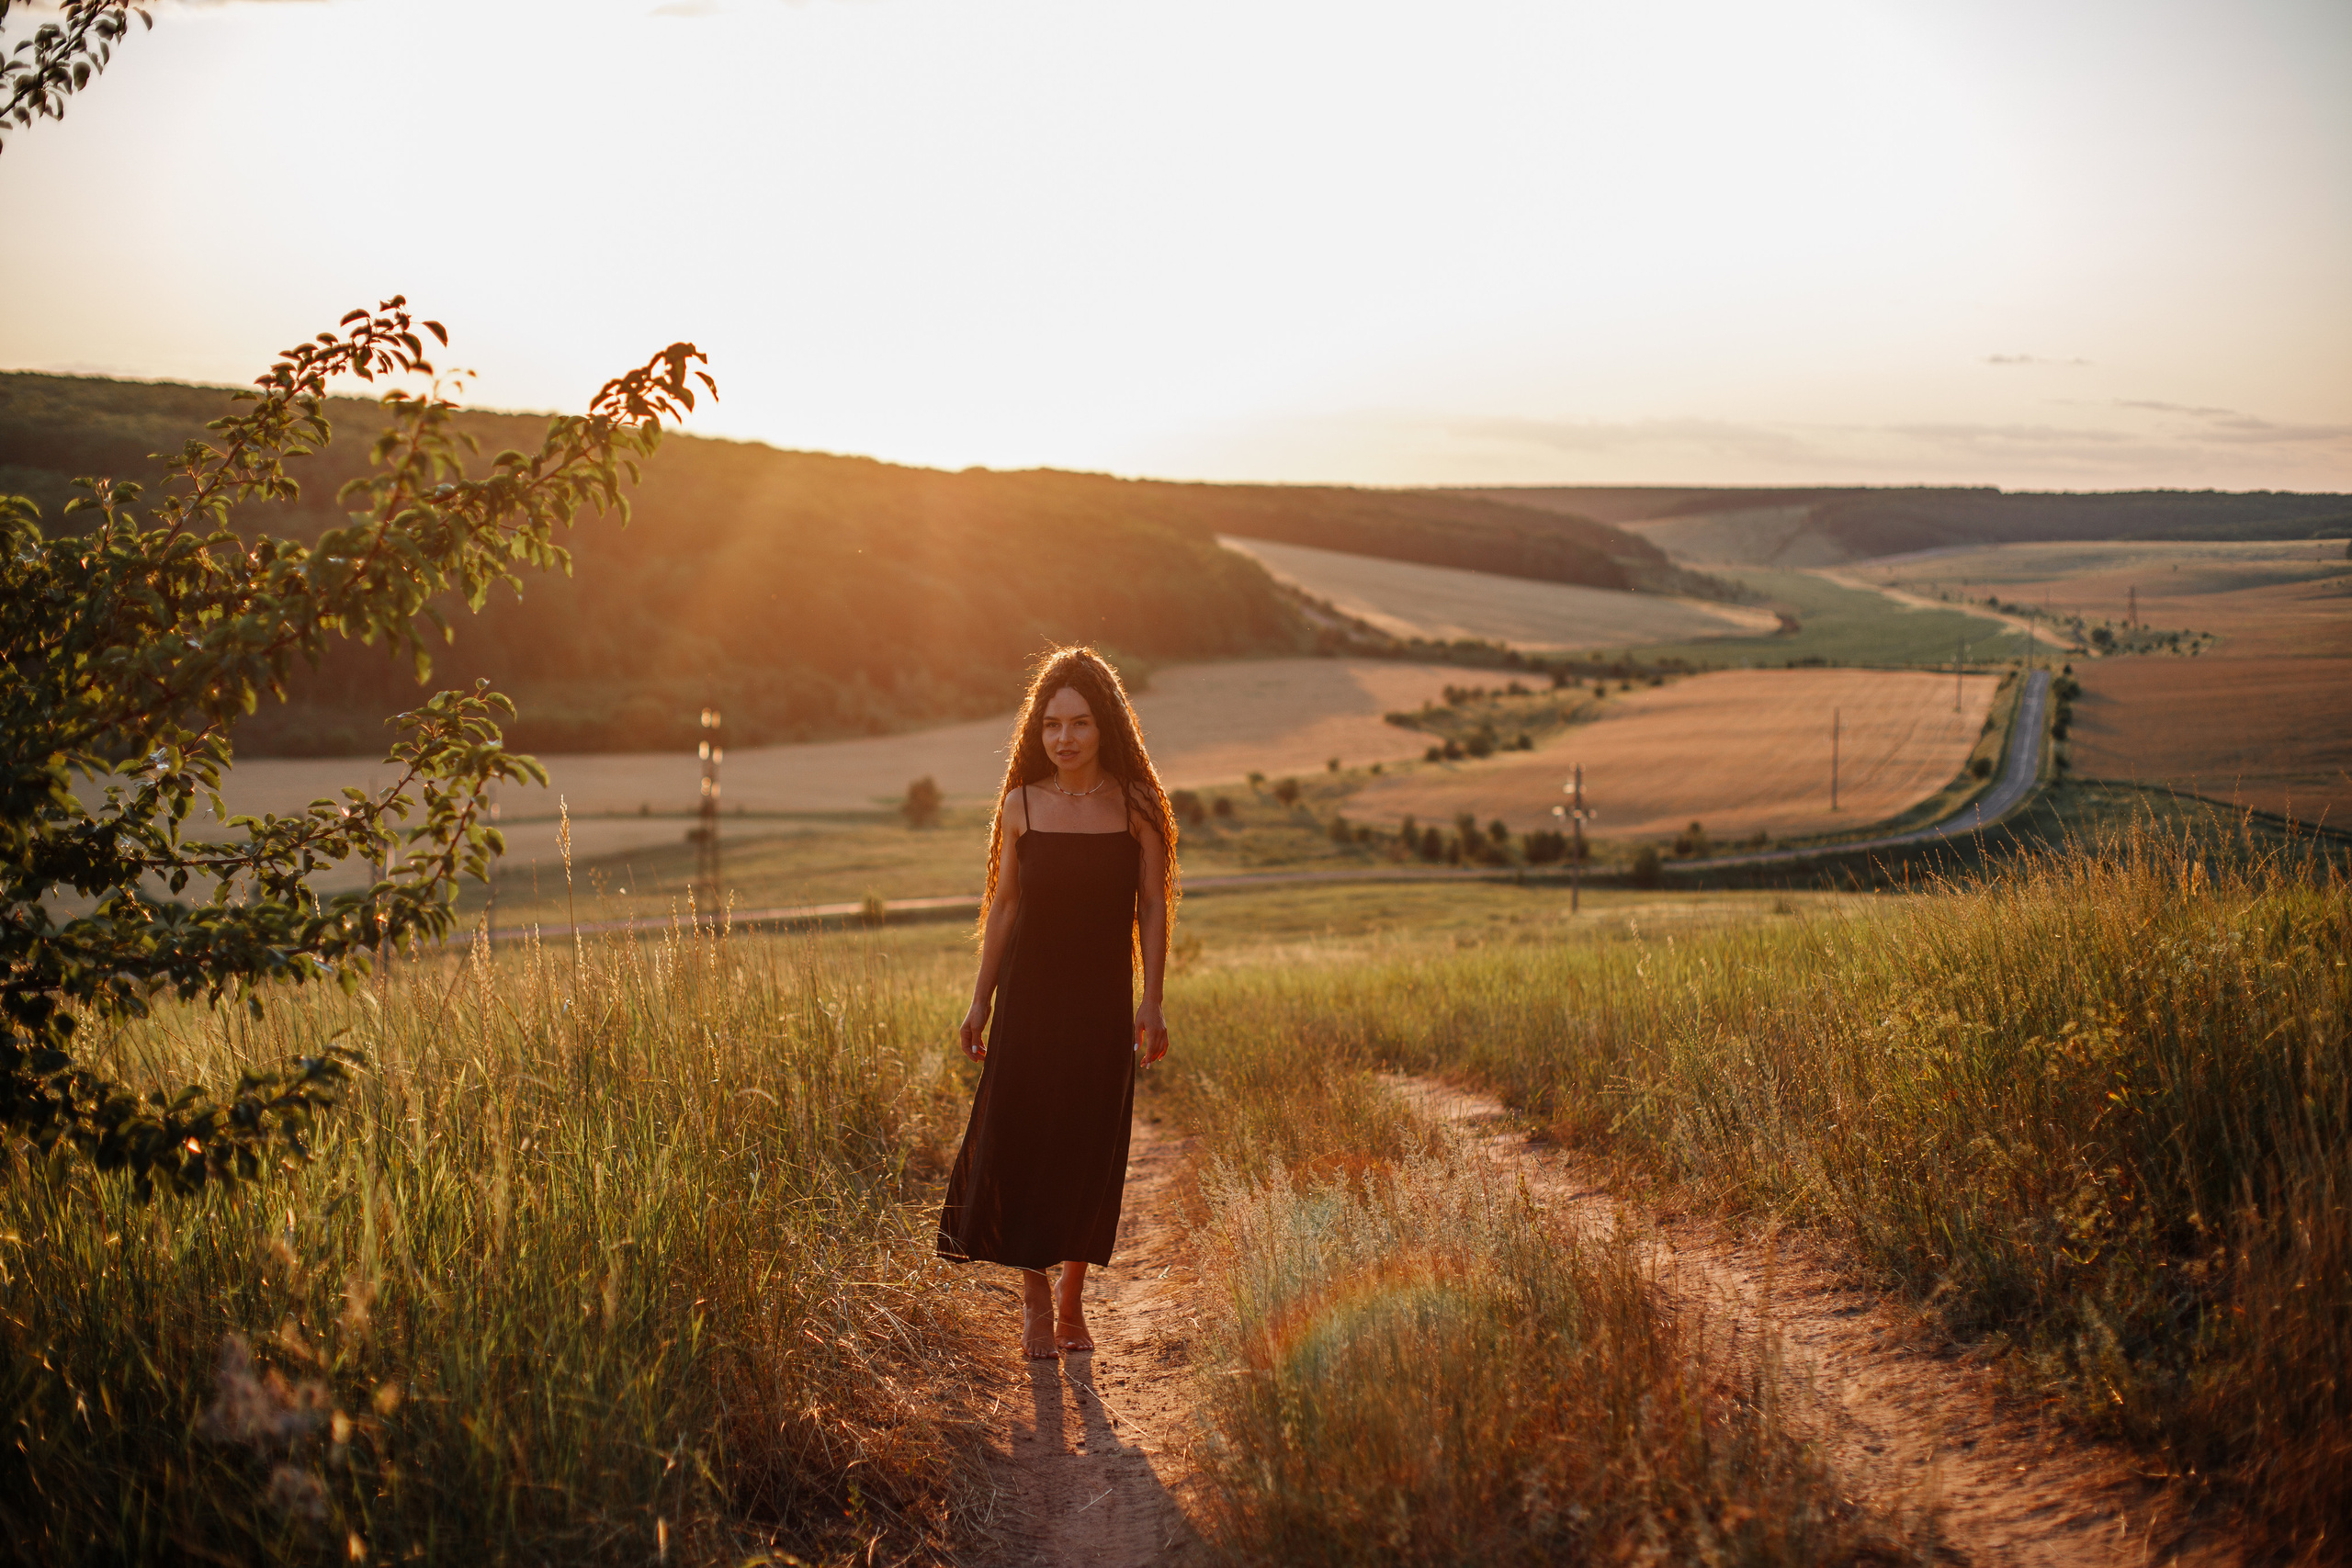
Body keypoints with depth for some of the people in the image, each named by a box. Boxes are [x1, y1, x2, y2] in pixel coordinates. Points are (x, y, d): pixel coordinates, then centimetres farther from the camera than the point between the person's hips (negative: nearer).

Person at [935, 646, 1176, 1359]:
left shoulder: (1135, 806, -3)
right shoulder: (1022, 805, 0)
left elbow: (1153, 906, -1)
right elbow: (1003, 904, 5)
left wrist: (1151, 1001, -7)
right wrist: (980, 1001, 4)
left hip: (1102, 1001, 0)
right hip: (1029, 993, 1)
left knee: (1091, 1148, 4)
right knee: (1019, 1139, -1)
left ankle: (1073, 1300, 21)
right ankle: (1035, 1293, 18)